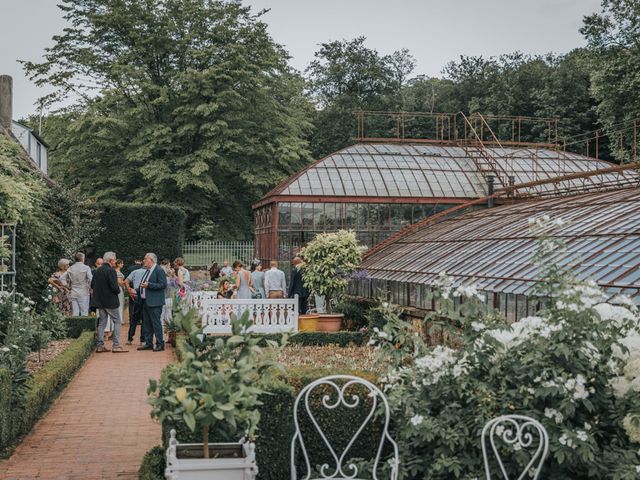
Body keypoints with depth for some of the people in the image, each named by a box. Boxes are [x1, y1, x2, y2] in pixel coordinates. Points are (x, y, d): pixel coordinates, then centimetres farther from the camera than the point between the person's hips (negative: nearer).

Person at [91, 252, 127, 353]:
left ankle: (100, 346, 13)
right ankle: (116, 346, -2)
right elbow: (114, 287, -22)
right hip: (111, 301, -7)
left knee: (102, 322, 13)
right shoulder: (111, 271, -17)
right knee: (117, 322, 1)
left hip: (100, 301, 7)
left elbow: (92, 285, 11)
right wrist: (118, 290, -2)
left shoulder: (97, 271, 7)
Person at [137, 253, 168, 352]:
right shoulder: (148, 271, 17)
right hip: (145, 301, 10)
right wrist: (137, 291, 14)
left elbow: (163, 284, -19)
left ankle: (160, 344, 0)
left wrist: (148, 285, -22)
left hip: (154, 303, -10)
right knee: (146, 324, 12)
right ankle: (148, 343, 20)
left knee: (156, 323, -6)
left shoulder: (159, 270, -12)